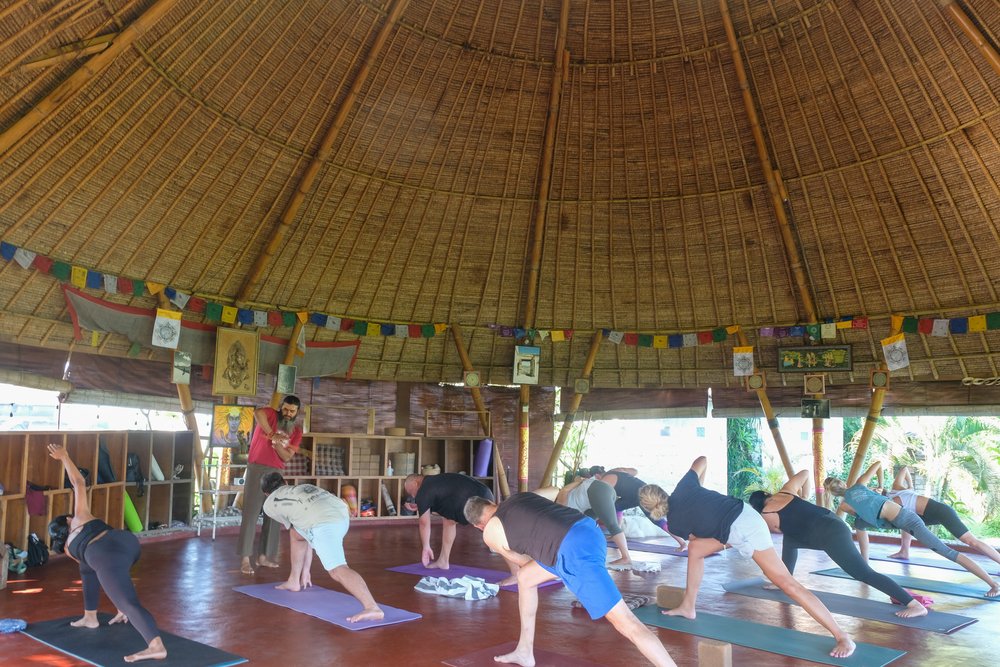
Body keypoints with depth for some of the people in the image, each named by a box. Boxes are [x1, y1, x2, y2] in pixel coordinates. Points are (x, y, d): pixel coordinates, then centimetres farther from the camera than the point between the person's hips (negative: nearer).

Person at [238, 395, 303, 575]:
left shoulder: (297, 432, 7)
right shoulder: (271, 414, -4)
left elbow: (287, 457, 0)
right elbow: (258, 413, -30)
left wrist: (278, 444, -18)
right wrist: (271, 434, -29)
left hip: (276, 472, 5)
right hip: (256, 469, -5)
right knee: (251, 512, -8)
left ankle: (263, 556, 17)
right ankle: (245, 559, -7)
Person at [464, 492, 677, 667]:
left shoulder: (490, 533, 10)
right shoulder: (519, 497, 24)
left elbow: (521, 561, 26)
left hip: (575, 552, -9)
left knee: (626, 623, -7)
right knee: (525, 577, 25)